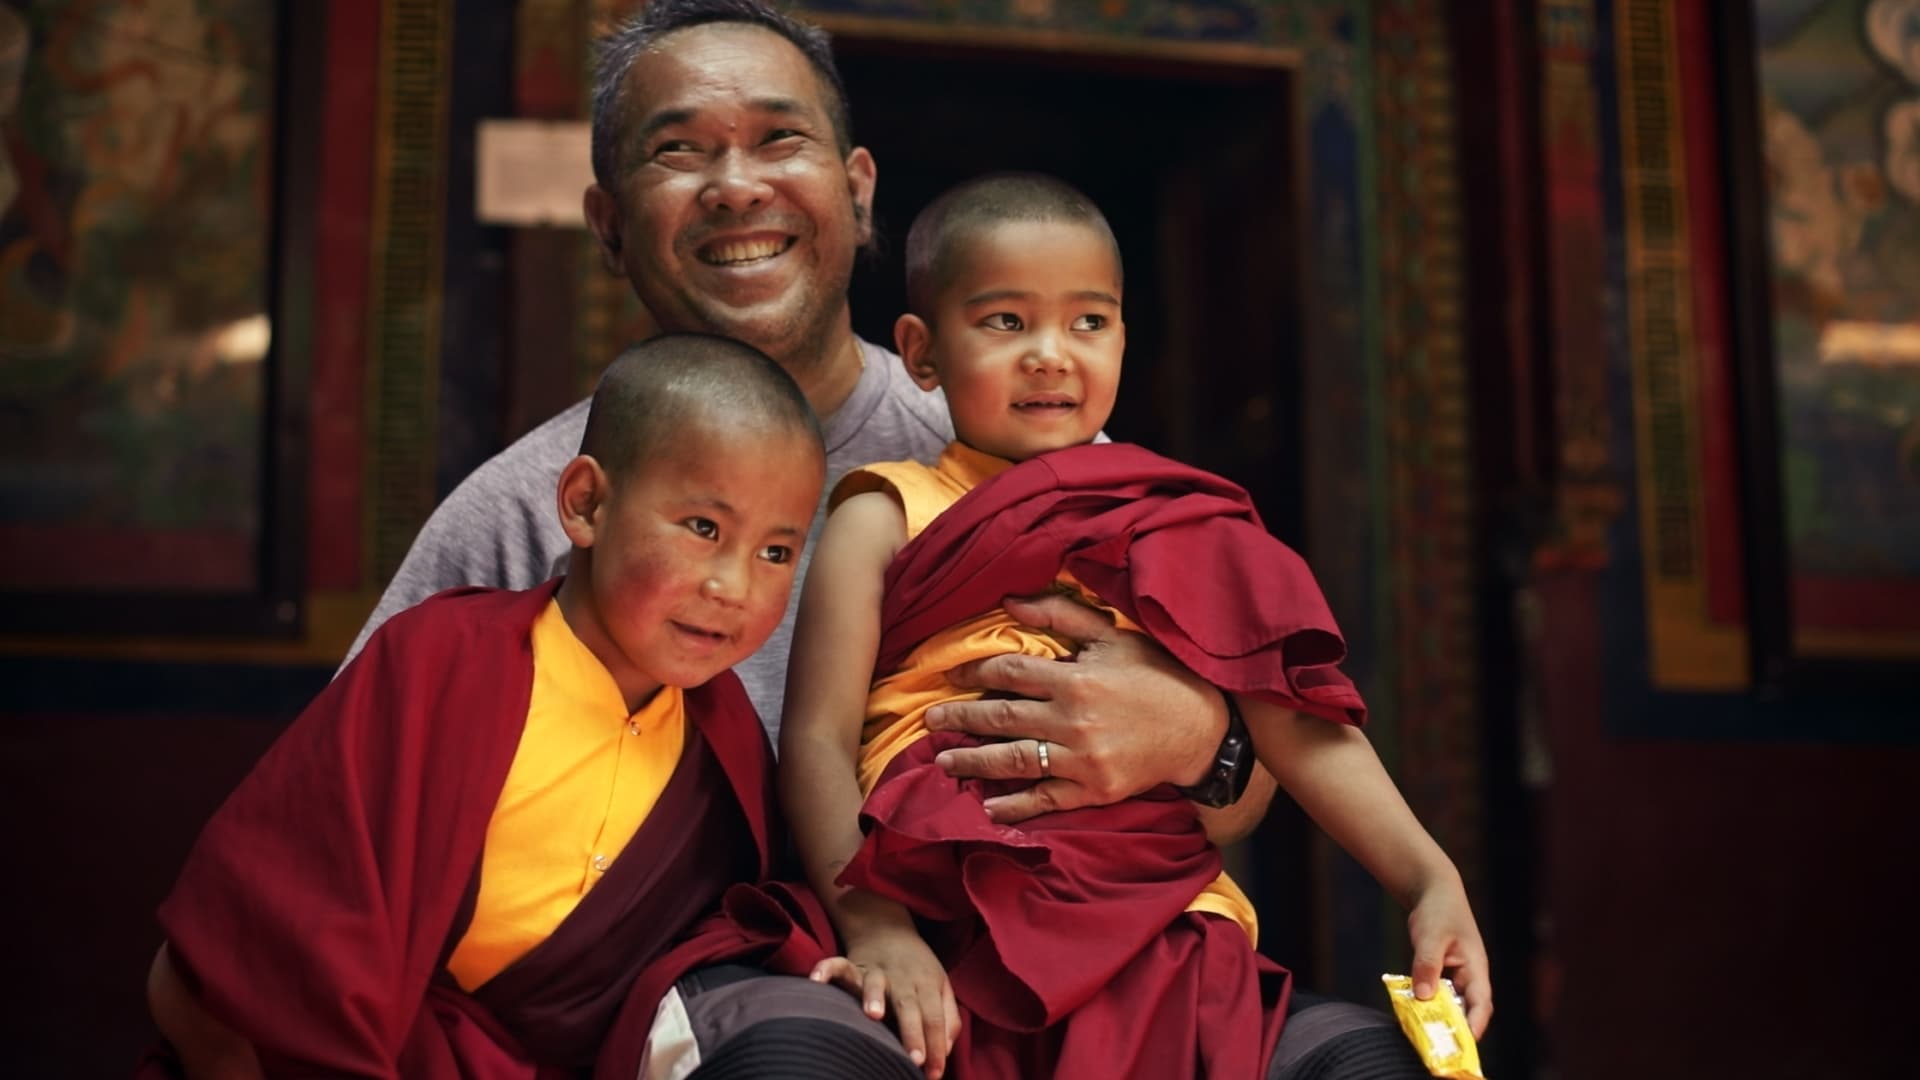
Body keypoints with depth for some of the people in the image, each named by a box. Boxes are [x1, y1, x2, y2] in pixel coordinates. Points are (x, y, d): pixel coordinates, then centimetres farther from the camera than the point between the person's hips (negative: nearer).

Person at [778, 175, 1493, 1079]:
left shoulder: (1172, 525, 16)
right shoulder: (884, 521, 9)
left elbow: (1296, 725, 11)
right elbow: (820, 741, 0)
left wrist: (1429, 878, -1)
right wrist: (873, 927, -15)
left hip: (1159, 920, 2)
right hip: (952, 924, -2)